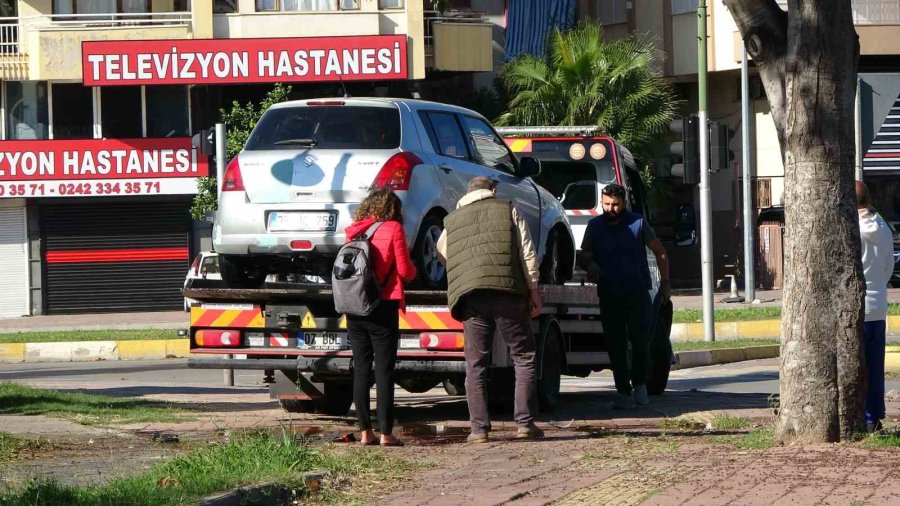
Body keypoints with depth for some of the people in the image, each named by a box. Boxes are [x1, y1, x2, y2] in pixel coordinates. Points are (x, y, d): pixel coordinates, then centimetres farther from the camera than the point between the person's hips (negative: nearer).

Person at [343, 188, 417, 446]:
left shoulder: (355, 231, 8)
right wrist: (413, 270, 14)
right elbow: (405, 270, -7)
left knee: (361, 370, 8)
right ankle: (386, 432, -5)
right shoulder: (393, 229, -6)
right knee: (384, 371, -2)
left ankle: (365, 431, 6)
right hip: (383, 308, -4)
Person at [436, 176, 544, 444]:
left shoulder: (452, 221, 18)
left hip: (469, 296, 2)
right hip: (507, 291, -2)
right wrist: (533, 290, 9)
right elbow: (528, 255, 4)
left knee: (476, 364, 5)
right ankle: (525, 423, 2)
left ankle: (479, 428, 0)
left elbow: (441, 256, 26)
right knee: (524, 357, 8)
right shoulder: (508, 211, 11)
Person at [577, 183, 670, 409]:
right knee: (616, 345, 0)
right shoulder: (595, 226, 9)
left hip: (638, 294, -2)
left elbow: (660, 252, 10)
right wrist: (590, 265, -8)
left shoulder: (638, 223, 2)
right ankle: (623, 391, 4)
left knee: (641, 340, -6)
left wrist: (665, 283, 7)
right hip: (609, 295, 2)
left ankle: (639, 384, 13)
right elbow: (584, 256, 16)